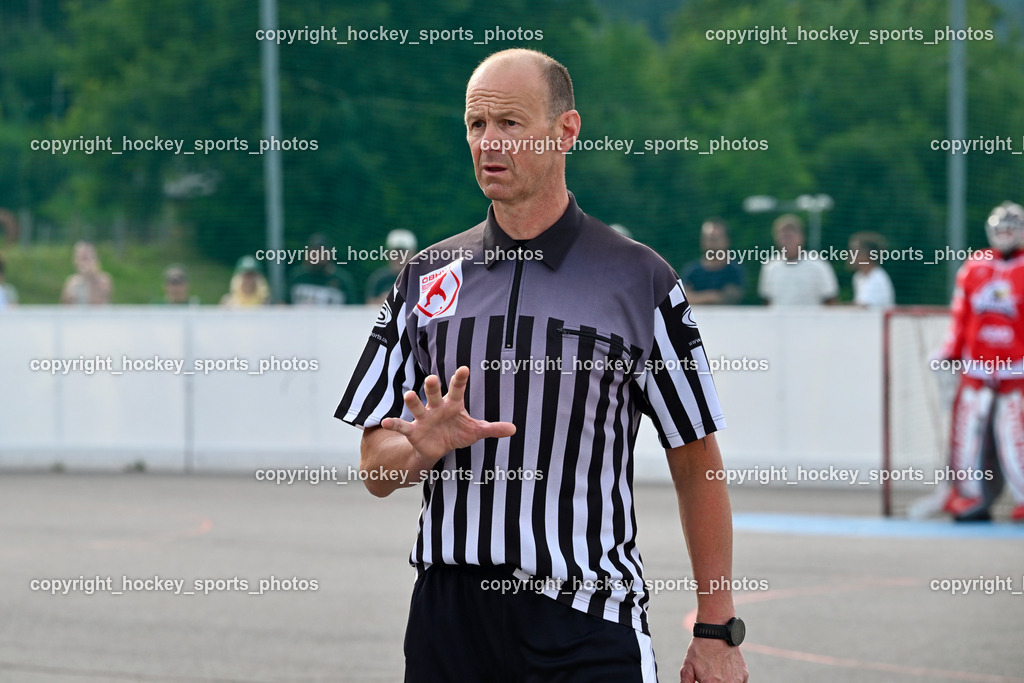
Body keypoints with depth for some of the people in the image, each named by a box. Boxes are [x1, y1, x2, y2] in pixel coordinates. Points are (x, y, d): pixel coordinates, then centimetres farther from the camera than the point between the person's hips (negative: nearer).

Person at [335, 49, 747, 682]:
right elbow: (377, 470, 9)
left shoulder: (641, 279, 0)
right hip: (449, 618, 3)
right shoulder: (426, 279, 10)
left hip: (590, 628, -3)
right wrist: (424, 446, -14)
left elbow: (696, 464, 1)